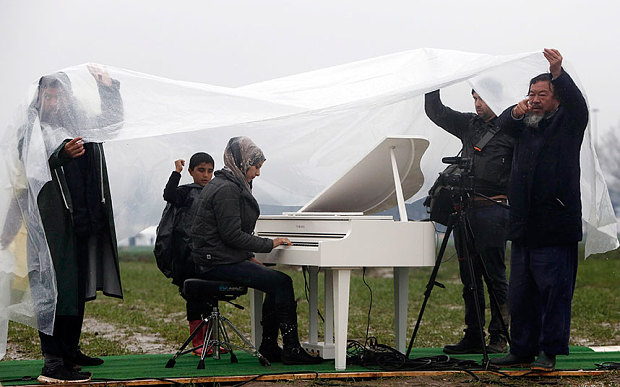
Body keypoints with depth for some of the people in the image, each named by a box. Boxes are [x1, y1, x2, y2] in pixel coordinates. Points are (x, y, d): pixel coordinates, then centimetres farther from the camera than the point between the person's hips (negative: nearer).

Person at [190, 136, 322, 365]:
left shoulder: (226, 185, 17)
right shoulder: (226, 190, -17)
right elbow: (232, 235, -21)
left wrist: (250, 256, 14)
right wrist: (269, 244, -13)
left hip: (220, 259, 11)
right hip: (218, 263, -11)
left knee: (276, 282, 13)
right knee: (282, 282, -14)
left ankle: (268, 348, 13)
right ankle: (292, 350, -11)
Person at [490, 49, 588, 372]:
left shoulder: (567, 123, 2)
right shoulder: (525, 125, 18)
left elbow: (577, 104, -15)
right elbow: (504, 123, 7)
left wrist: (558, 73, -33)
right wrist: (516, 112, -16)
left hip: (555, 227, -6)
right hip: (524, 226, 6)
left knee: (554, 290, -7)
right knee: (520, 293, 9)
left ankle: (550, 351, -2)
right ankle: (522, 350, 17)